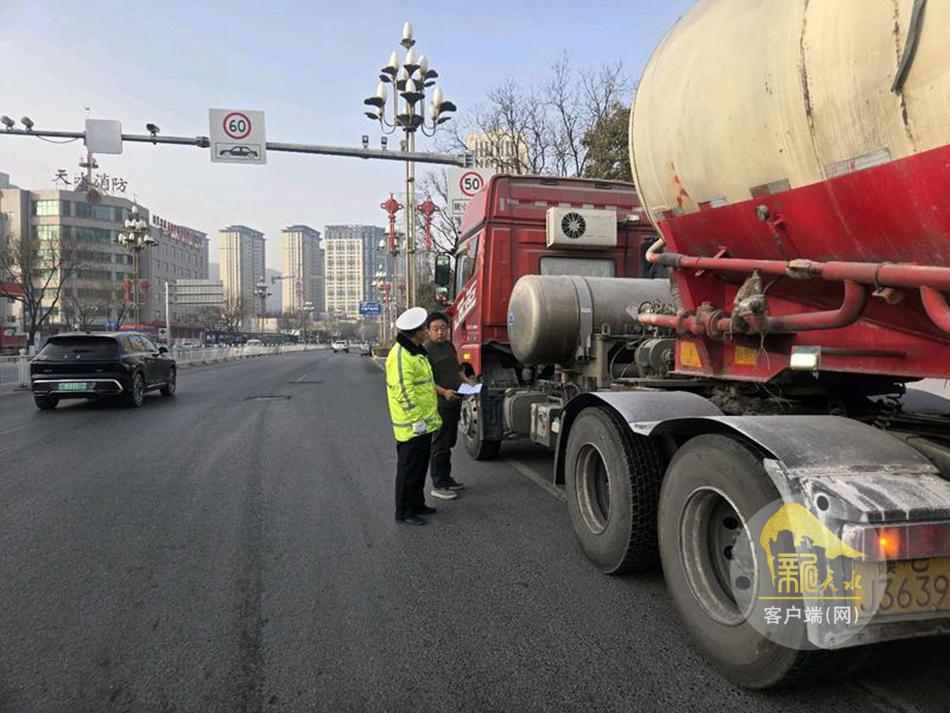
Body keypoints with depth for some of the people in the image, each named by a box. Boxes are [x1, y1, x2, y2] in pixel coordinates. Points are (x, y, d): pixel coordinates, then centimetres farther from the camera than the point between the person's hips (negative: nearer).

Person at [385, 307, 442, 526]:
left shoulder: (416, 351, 15)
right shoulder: (400, 355, -20)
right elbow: (403, 391, -24)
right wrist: (416, 419, -22)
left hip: (423, 422, 10)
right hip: (412, 425, -10)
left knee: (420, 466, 18)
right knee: (409, 469, -1)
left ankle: (417, 504, 31)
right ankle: (404, 512, 9)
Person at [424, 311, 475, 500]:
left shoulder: (449, 345, 13)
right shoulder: (427, 350, -15)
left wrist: (466, 381, 9)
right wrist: (444, 392, -29)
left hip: (454, 402, 9)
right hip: (441, 405, -9)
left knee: (449, 442, 18)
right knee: (440, 445, -2)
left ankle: (447, 479, 31)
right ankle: (438, 486, 7)